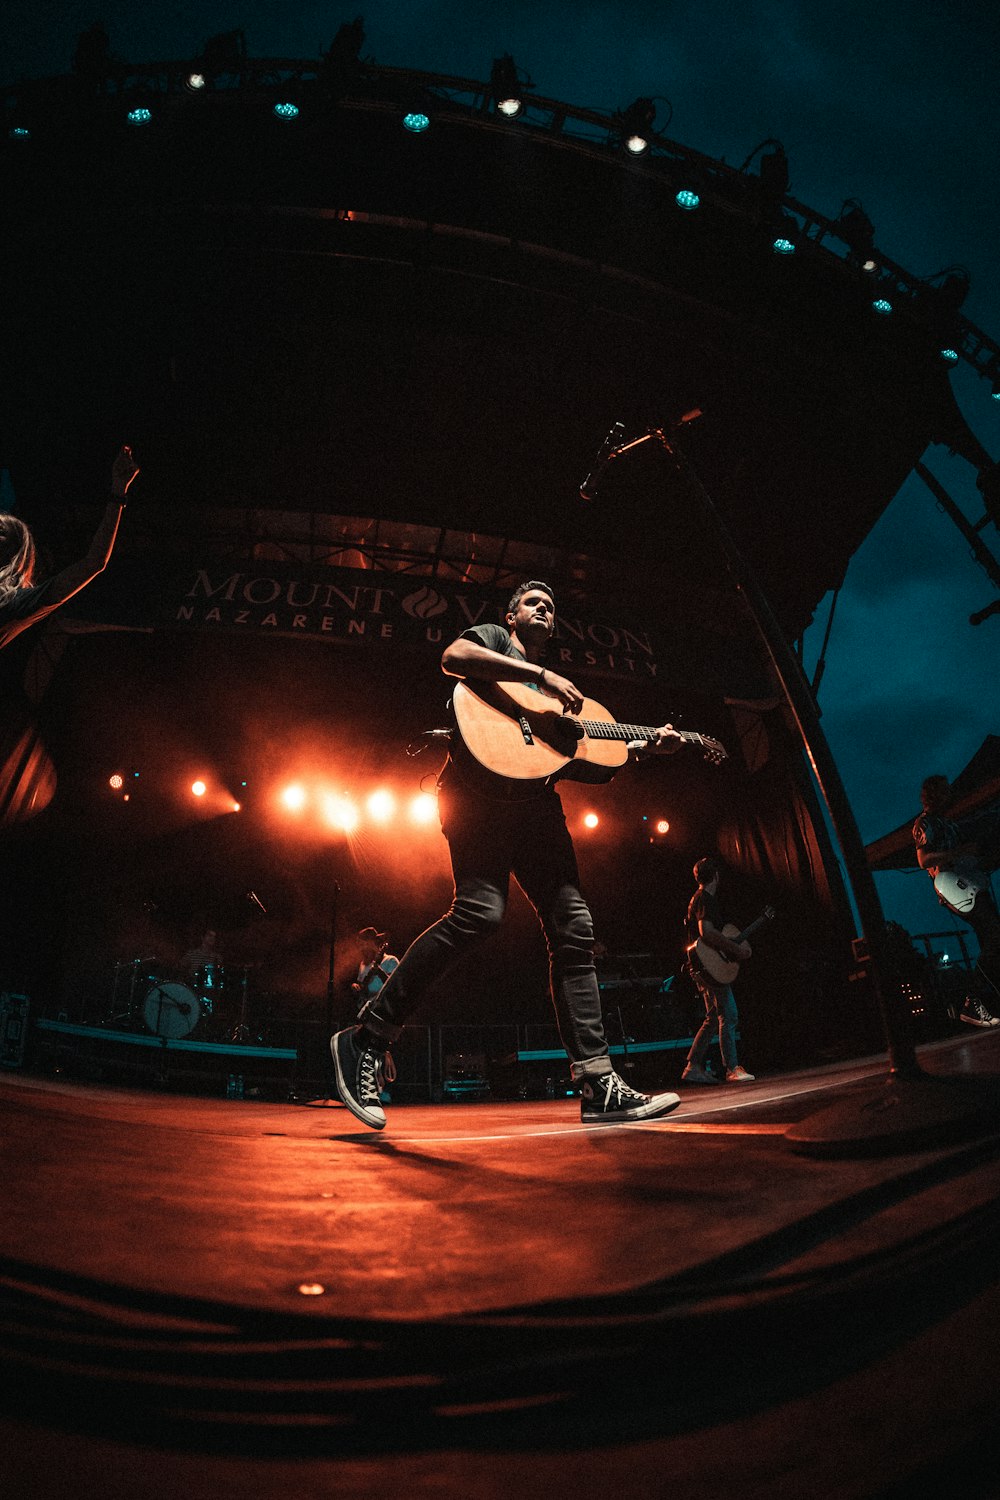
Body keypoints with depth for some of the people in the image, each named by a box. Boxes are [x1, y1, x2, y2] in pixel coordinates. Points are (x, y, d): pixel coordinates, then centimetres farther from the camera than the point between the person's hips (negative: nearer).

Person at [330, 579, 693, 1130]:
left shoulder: (558, 686, 34)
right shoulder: (490, 638, 17)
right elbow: (452, 657, -9)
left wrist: (647, 745, 17)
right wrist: (542, 675, -12)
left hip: (536, 802, 8)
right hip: (482, 785, -7)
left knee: (574, 929, -4)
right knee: (479, 910, -26)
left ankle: (598, 1085, -4)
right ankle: (366, 1040, -15)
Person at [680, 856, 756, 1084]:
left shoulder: (702, 898, 19)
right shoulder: (706, 899, -12)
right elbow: (706, 932, -26)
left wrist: (738, 945, 17)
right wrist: (736, 949, -20)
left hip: (705, 967, 11)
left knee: (713, 1018, 12)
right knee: (729, 1016, -9)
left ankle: (693, 1067, 12)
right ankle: (732, 1069, -6)